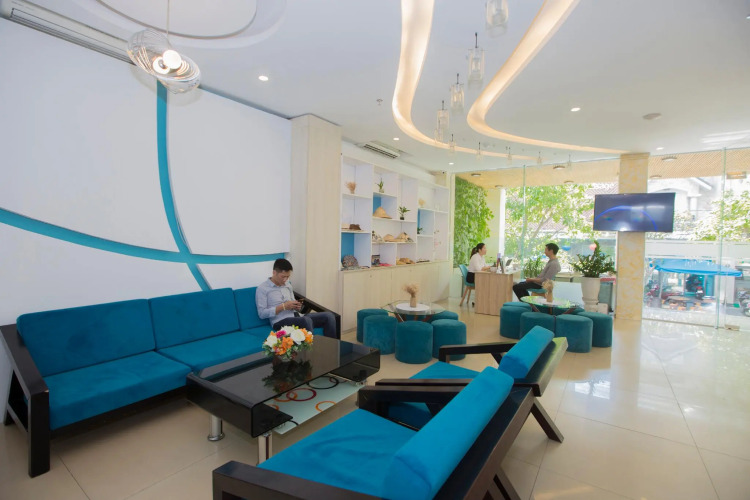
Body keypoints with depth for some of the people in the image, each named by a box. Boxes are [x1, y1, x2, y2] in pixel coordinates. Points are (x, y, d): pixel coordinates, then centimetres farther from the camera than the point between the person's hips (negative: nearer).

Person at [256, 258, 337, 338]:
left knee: (328, 316, -15)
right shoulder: (262, 288, -1)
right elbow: (261, 314, -9)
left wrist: (297, 307, 0)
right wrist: (283, 306, -15)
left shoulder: (288, 285, 19)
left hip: (296, 317, 7)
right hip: (280, 321, -7)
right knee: (306, 320, -38)